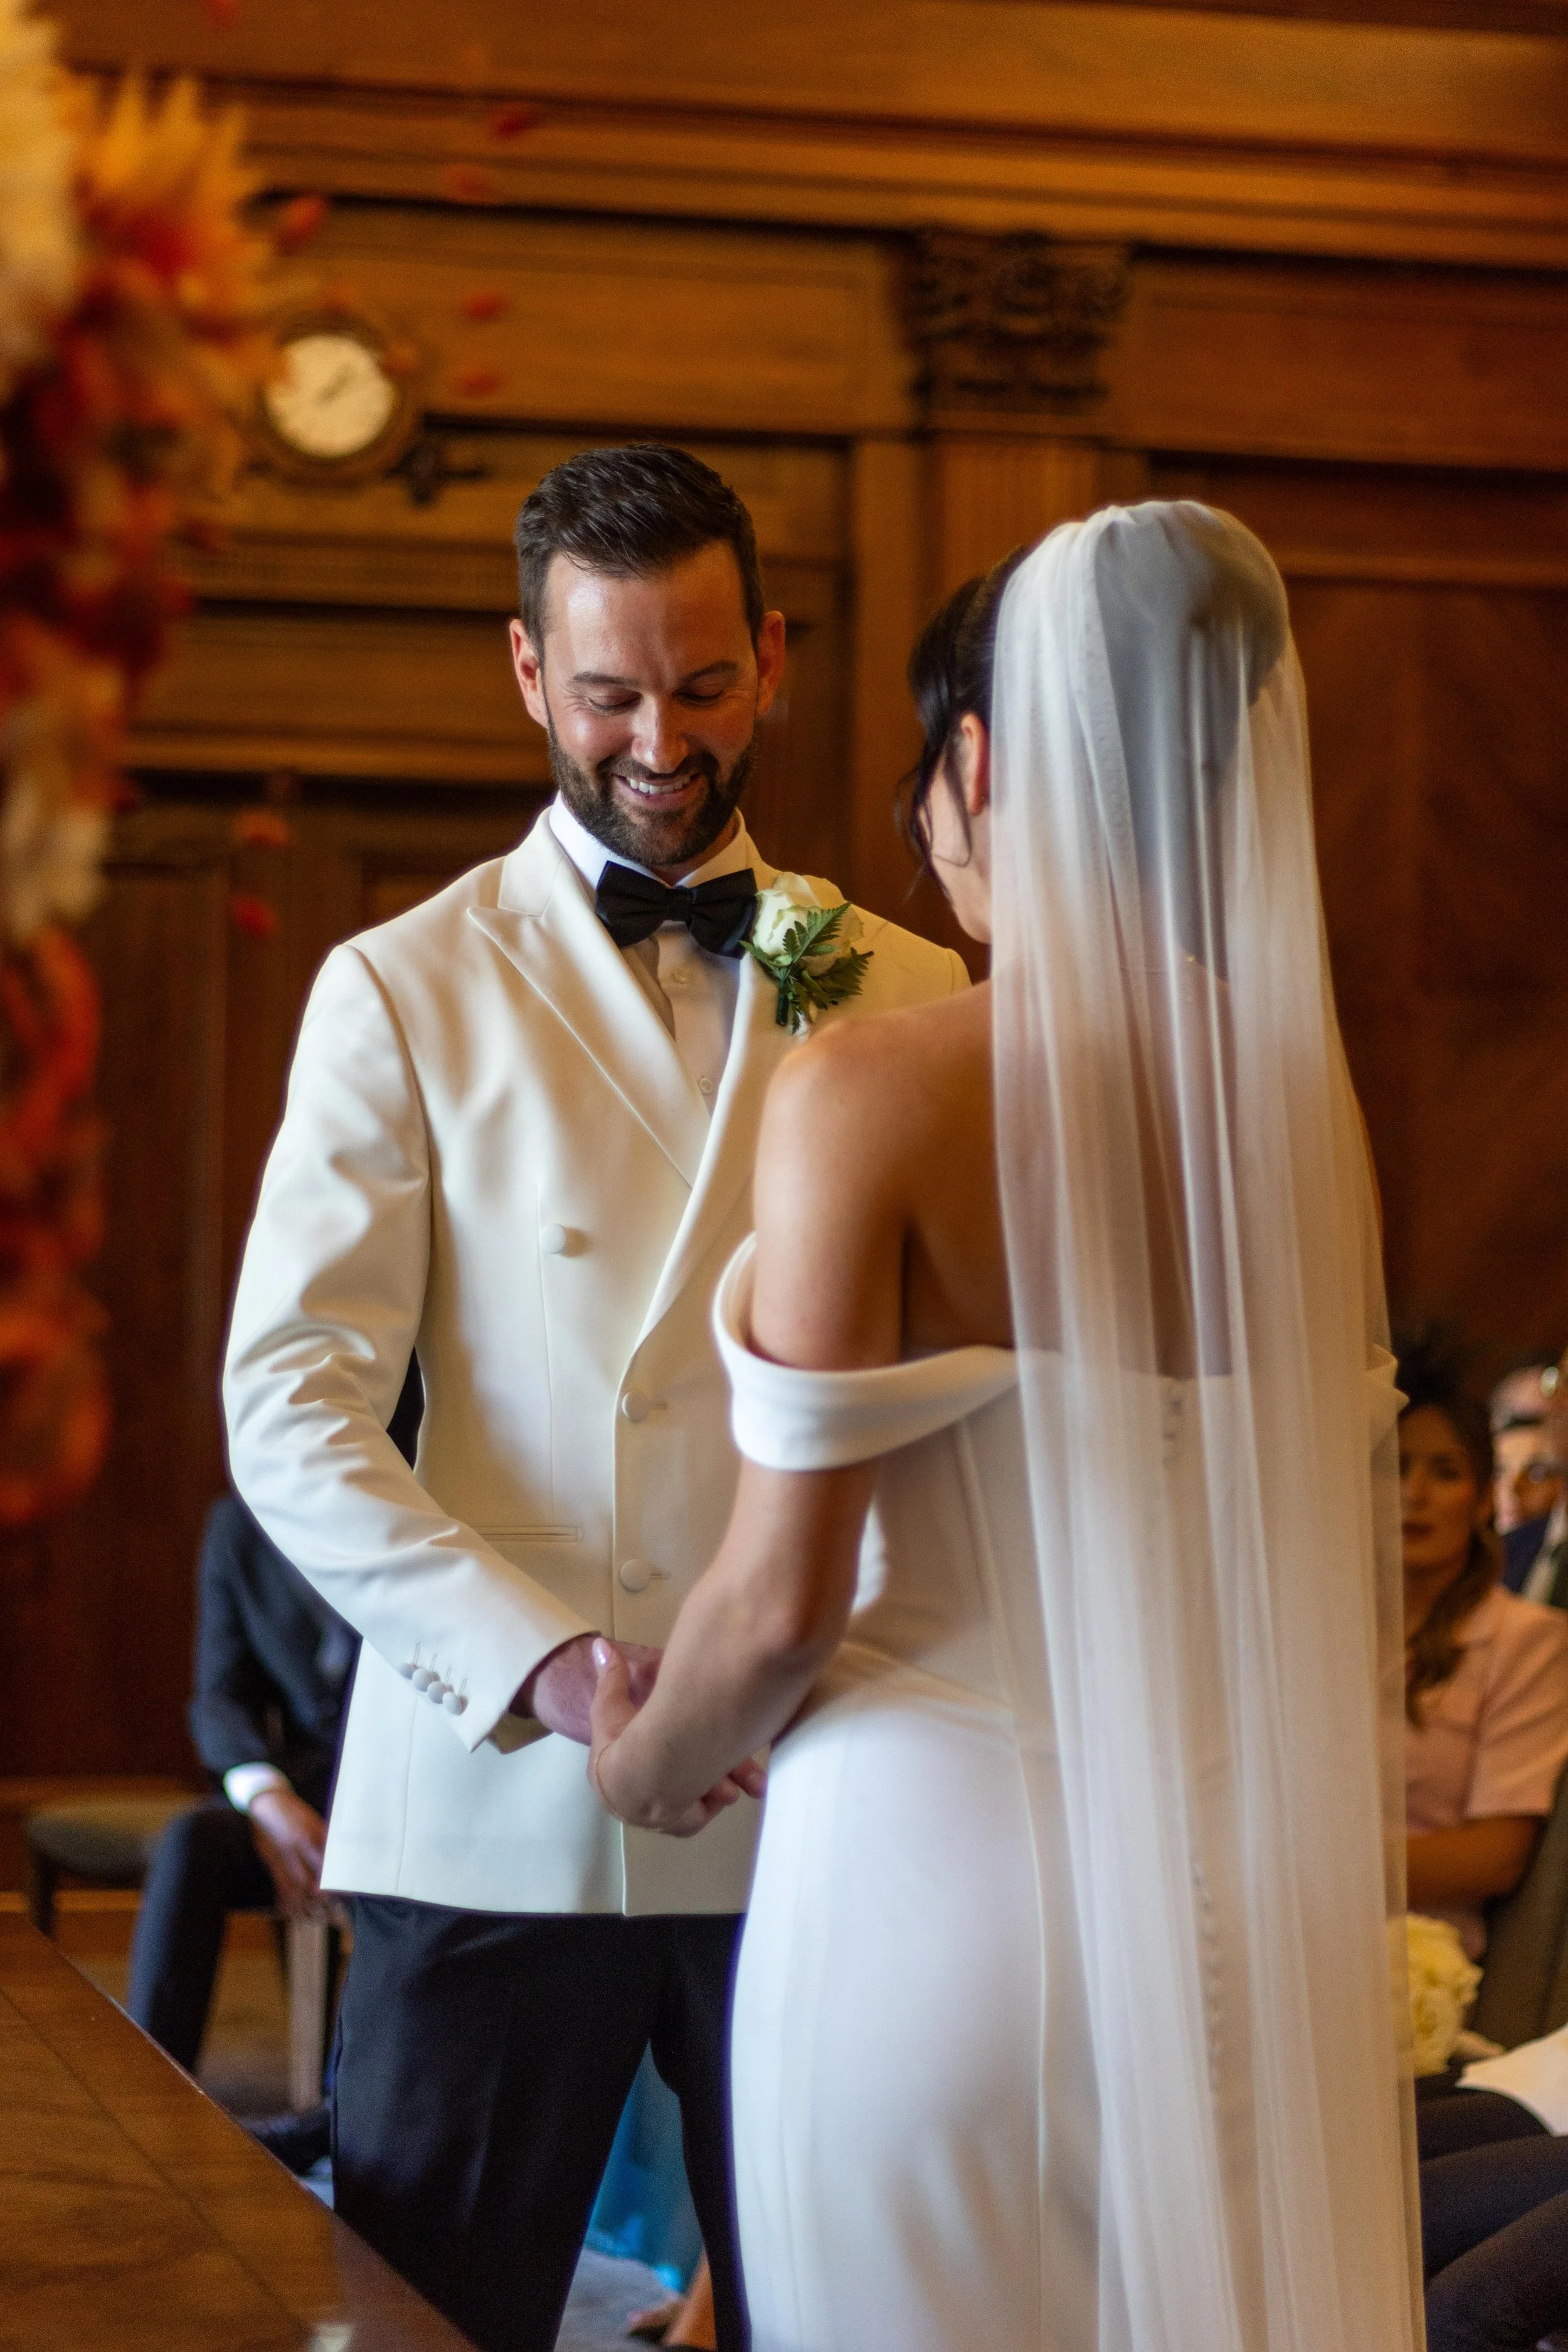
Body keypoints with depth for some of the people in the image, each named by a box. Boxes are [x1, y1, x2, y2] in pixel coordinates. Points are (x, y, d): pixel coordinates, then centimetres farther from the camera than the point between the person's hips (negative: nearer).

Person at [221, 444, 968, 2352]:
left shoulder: (907, 999, 11)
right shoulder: (403, 992, 4)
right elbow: (288, 1410, -4)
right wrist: (542, 1662, -18)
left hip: (816, 1811, 2)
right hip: (495, 1807, -2)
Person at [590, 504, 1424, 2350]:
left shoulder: (876, 1093, -13)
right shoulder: (1304, 1096, 3)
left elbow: (782, 1604, -13)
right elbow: (1354, 1583, 11)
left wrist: (644, 1768, 7)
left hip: (949, 1868, -5)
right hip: (1251, 1899, 5)